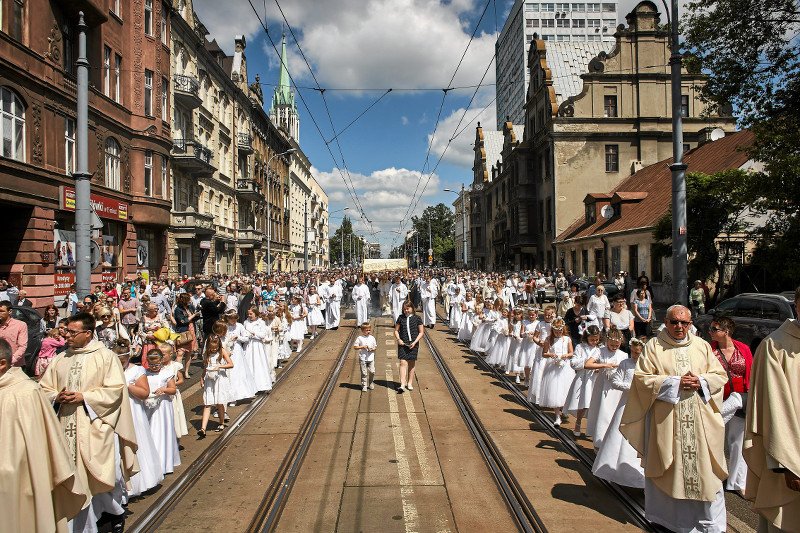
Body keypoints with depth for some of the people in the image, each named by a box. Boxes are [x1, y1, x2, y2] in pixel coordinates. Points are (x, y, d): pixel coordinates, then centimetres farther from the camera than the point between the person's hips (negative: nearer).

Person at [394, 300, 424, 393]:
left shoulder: (417, 319, 1)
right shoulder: (401, 318, 5)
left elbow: (421, 332, 3)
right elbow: (396, 330, 11)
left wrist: (415, 342, -8)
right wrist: (398, 339, -6)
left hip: (413, 344, 0)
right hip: (402, 344, 0)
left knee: (412, 364, 8)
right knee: (403, 363, -10)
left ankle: (409, 383, 22)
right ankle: (402, 385, -15)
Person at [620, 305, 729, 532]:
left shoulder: (702, 346, 9)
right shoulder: (654, 346, 0)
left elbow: (720, 375, 11)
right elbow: (641, 377, -6)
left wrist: (701, 382, -10)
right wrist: (675, 382, -14)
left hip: (700, 421, 2)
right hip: (665, 420, -2)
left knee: (703, 467, 4)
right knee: (667, 469, 5)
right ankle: (668, 514, 21)